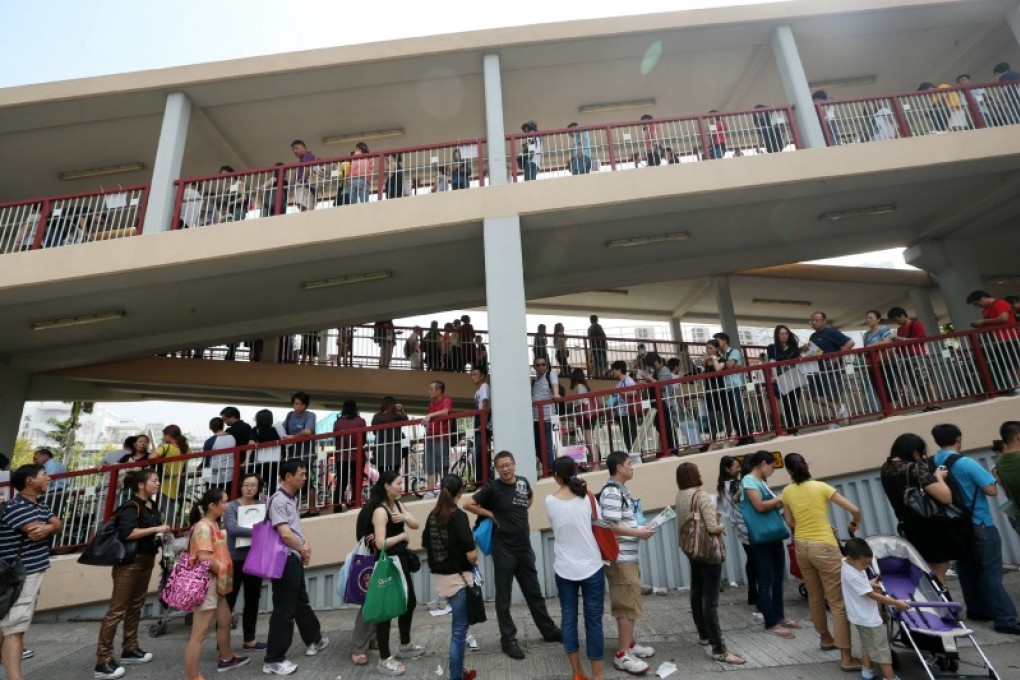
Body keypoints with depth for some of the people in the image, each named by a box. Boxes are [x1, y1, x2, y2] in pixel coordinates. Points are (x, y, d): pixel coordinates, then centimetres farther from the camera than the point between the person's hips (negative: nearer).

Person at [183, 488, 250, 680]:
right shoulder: (203, 526, -19)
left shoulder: (213, 525, 11)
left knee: (225, 620, 23)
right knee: (199, 633, -4)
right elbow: (205, 558, -25)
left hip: (215, 583, 10)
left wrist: (223, 575, 7)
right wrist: (224, 572, -13)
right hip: (205, 584, -10)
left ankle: (227, 658, 40)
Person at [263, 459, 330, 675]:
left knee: (301, 602, 22)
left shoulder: (292, 499, 10)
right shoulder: (278, 500, -20)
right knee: (284, 609, 0)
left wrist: (305, 544, 1)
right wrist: (304, 551, -11)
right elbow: (285, 534, -26)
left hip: (295, 559, 10)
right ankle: (273, 660, 12)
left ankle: (314, 640, 38)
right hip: (285, 561, -10)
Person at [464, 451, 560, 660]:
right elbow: (468, 504, -11)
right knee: (504, 597, 7)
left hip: (525, 547, 5)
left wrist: (521, 514, 9)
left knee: (534, 592, 18)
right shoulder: (493, 487, -12)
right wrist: (491, 514, -11)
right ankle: (508, 640, 21)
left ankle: (549, 631, 32)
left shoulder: (523, 483, 2)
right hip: (503, 549, -5)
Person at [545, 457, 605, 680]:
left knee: (568, 619, 14)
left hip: (564, 569, 1)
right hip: (591, 567, -1)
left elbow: (555, 527, 5)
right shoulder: (587, 497, -9)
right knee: (593, 621, 9)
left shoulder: (550, 501, -6)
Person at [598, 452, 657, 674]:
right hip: (620, 558, -10)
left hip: (627, 556, 10)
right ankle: (622, 655, 9)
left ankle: (629, 644, 33)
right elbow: (611, 526, -25)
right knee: (628, 605, -2)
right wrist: (639, 533, -16)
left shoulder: (620, 490, 11)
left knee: (629, 602, 20)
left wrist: (640, 529, 5)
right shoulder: (612, 492, -20)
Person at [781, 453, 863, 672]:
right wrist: (855, 524, 11)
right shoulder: (821, 487, -10)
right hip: (824, 547, -4)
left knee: (815, 596, 21)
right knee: (838, 602, 2)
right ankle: (846, 657, 4)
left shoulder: (787, 492, 0)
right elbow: (855, 510, -9)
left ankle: (825, 638, 39)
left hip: (801, 547, 4)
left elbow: (791, 524, 8)